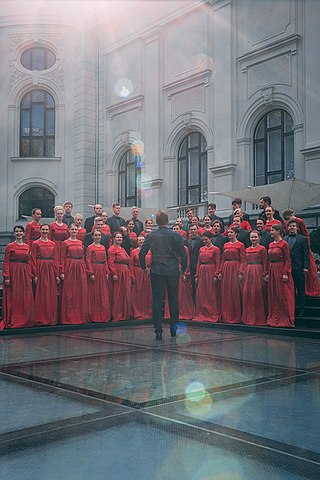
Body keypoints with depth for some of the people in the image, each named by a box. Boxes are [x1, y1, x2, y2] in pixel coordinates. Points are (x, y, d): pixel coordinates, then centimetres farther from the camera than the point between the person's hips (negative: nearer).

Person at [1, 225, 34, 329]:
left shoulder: (27, 247, 11)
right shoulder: (10, 246, -2)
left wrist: (30, 276, 7)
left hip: (24, 274, 4)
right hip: (13, 273, -4)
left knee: (26, 298, 4)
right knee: (13, 298, 0)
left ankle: (25, 320, 14)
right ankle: (11, 321, 8)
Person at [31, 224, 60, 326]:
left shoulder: (53, 244, 11)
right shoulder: (36, 243, 1)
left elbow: (56, 260, 9)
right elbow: (33, 260, -3)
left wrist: (57, 274, 3)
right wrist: (35, 275, -11)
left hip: (51, 270, 4)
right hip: (40, 269, -4)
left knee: (52, 295, 5)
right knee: (40, 295, -2)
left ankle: (52, 318, 12)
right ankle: (40, 319, 4)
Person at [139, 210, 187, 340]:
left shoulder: (151, 236, -1)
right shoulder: (176, 235, -2)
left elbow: (142, 253, 0)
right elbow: (183, 254, 1)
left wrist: (143, 267, 15)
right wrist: (183, 269, 15)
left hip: (156, 271, 0)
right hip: (173, 271, 0)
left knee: (157, 300, 3)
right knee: (173, 299, 14)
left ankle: (158, 330, 0)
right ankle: (173, 327, 22)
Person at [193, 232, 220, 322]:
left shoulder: (215, 249, -3)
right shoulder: (201, 249, 13)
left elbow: (218, 263, -6)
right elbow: (199, 263, 13)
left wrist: (216, 275, -15)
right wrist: (197, 275, 9)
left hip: (211, 272, -5)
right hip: (202, 273, 5)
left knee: (211, 294, -2)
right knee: (201, 294, 4)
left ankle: (212, 315, 5)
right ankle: (201, 315, 12)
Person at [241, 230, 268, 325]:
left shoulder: (262, 249, -2)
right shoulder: (247, 250, 14)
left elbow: (265, 262, -5)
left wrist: (265, 274, -11)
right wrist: (243, 273, 9)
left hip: (258, 272, -6)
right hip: (248, 272, 6)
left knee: (258, 294, -3)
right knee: (247, 294, 4)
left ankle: (259, 318, 4)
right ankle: (249, 317, 13)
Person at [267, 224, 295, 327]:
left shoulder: (284, 244, -8)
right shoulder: (271, 244, 13)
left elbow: (287, 260, -11)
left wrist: (285, 273, -18)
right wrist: (268, 272, 11)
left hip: (281, 270, -7)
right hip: (272, 271, 7)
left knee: (283, 295, -3)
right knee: (273, 295, 10)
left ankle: (286, 320, 4)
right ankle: (274, 319, 17)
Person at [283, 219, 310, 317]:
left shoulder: (303, 239, 4)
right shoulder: (284, 239, 11)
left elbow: (306, 254, 0)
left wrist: (306, 267, -8)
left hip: (299, 268, -2)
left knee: (301, 290, 3)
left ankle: (300, 309, 9)